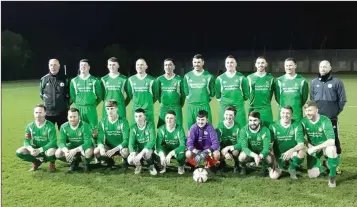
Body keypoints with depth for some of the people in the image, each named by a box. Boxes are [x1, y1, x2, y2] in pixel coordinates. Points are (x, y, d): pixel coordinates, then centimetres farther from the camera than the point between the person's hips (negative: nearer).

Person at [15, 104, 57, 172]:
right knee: (19, 152, -17)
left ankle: (52, 163, -1)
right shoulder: (30, 126, -4)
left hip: (47, 148, -4)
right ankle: (37, 162, 7)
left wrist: (40, 150, -33)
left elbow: (53, 142, -23)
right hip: (35, 149, 5)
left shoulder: (50, 126, -17)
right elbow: (26, 141, -7)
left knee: (51, 152, -39)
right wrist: (31, 149, -29)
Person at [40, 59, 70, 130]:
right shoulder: (44, 79, 0)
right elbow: (41, 94, 14)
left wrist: (66, 103, 3)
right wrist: (47, 102, 9)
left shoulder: (65, 78, -3)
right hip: (48, 112, 1)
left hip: (62, 112, -1)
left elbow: (70, 93, 6)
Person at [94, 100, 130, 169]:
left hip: (120, 147, -3)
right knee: (96, 151, -25)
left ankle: (126, 161, 2)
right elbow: (100, 139, -6)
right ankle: (109, 162, 7)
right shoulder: (102, 122, -4)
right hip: (109, 147, 3)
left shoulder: (123, 121, -14)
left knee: (125, 152, -37)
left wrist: (114, 150, -34)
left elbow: (126, 140, -20)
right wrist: (101, 148, -29)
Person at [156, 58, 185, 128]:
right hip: (163, 109, 2)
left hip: (176, 109, -1)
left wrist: (180, 105, 6)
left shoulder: (178, 79, 0)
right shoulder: (160, 79, 5)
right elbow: (158, 94, 11)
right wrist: (162, 103, 9)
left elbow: (183, 94, 3)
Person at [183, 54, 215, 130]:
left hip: (204, 107, -2)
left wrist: (206, 100, 5)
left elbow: (212, 92, 7)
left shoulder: (209, 76, 1)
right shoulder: (187, 76, 7)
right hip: (190, 107, 2)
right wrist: (191, 99, 10)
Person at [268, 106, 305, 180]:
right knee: (273, 176, -19)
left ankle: (292, 169, -1)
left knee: (301, 152, -33)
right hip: (279, 157, 0)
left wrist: (292, 150, -41)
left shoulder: (297, 125, -11)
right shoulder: (274, 126, -8)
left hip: (292, 155, 0)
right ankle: (281, 168, 19)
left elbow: (301, 145, -21)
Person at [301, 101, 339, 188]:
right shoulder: (304, 121, -11)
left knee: (331, 149, -40)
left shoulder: (325, 120, -21)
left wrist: (315, 148, -29)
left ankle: (332, 176, -17)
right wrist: (308, 145, -15)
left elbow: (331, 141, -30)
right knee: (312, 175, -12)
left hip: (325, 146, -2)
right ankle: (321, 167, 25)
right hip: (313, 149, 3)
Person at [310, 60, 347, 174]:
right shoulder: (314, 82, 6)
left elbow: (342, 100, -1)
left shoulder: (337, 82, -3)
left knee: (334, 141, -1)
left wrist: (336, 112, -1)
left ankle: (336, 164, 10)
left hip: (332, 118, -3)